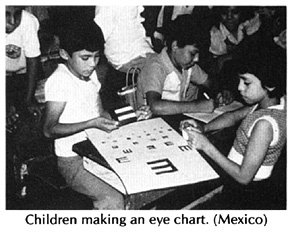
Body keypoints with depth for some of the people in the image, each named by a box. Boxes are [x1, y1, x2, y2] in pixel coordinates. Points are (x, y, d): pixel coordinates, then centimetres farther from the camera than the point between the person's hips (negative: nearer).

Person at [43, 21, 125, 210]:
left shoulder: (91, 74, 10)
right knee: (113, 200, -28)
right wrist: (92, 124, -29)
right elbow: (50, 130, -20)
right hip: (73, 160, -7)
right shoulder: (58, 81, -15)